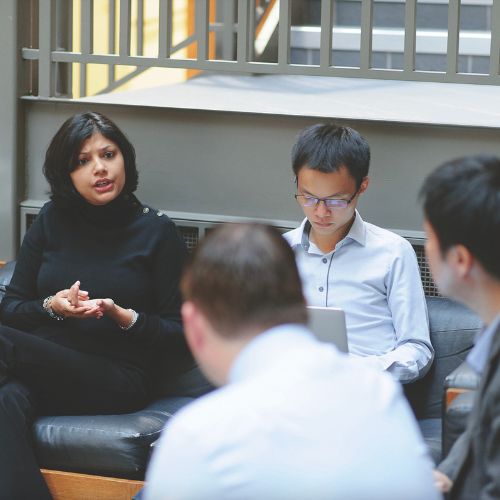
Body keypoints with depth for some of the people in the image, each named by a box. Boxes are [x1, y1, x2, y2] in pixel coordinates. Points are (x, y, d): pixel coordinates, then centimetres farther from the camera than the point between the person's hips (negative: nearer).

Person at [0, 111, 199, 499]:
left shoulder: (156, 231, 4)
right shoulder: (53, 221, 14)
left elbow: (181, 334, 2)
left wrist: (123, 317, -15)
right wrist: (52, 307, -8)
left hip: (118, 383, -4)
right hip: (45, 364, 4)